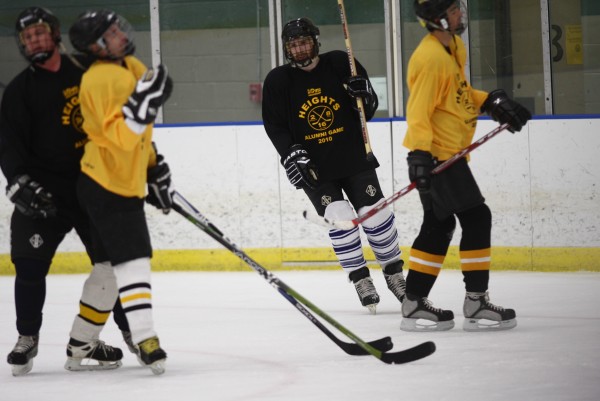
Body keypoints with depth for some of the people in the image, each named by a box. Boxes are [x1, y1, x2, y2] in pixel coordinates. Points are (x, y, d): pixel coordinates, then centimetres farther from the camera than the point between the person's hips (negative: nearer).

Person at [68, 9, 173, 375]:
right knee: (132, 260, -14)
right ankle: (146, 341, -17)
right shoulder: (100, 80, -19)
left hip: (126, 183, 9)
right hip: (105, 185, -9)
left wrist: (156, 168, 23)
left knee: (109, 264, 13)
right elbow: (120, 136, -28)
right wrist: (143, 99, -35)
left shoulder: (134, 68, 11)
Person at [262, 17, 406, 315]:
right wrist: (291, 154, -15)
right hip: (314, 167, -1)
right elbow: (275, 126, -2)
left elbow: (368, 111, 5)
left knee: (376, 213, -3)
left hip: (354, 157, 1)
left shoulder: (340, 64, -2)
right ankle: (360, 280, 1)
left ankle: (394, 273, 15)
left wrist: (365, 97, -18)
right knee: (339, 219, -12)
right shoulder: (278, 81, -3)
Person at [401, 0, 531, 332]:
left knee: (439, 226, 13)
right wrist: (420, 154, -29)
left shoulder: (453, 47, 12)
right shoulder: (430, 59, -20)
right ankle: (476, 303, -5)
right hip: (436, 153, -10)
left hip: (448, 153, 10)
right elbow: (419, 111, -23)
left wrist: (492, 103, 14)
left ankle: (414, 304, 17)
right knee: (476, 217, -9)